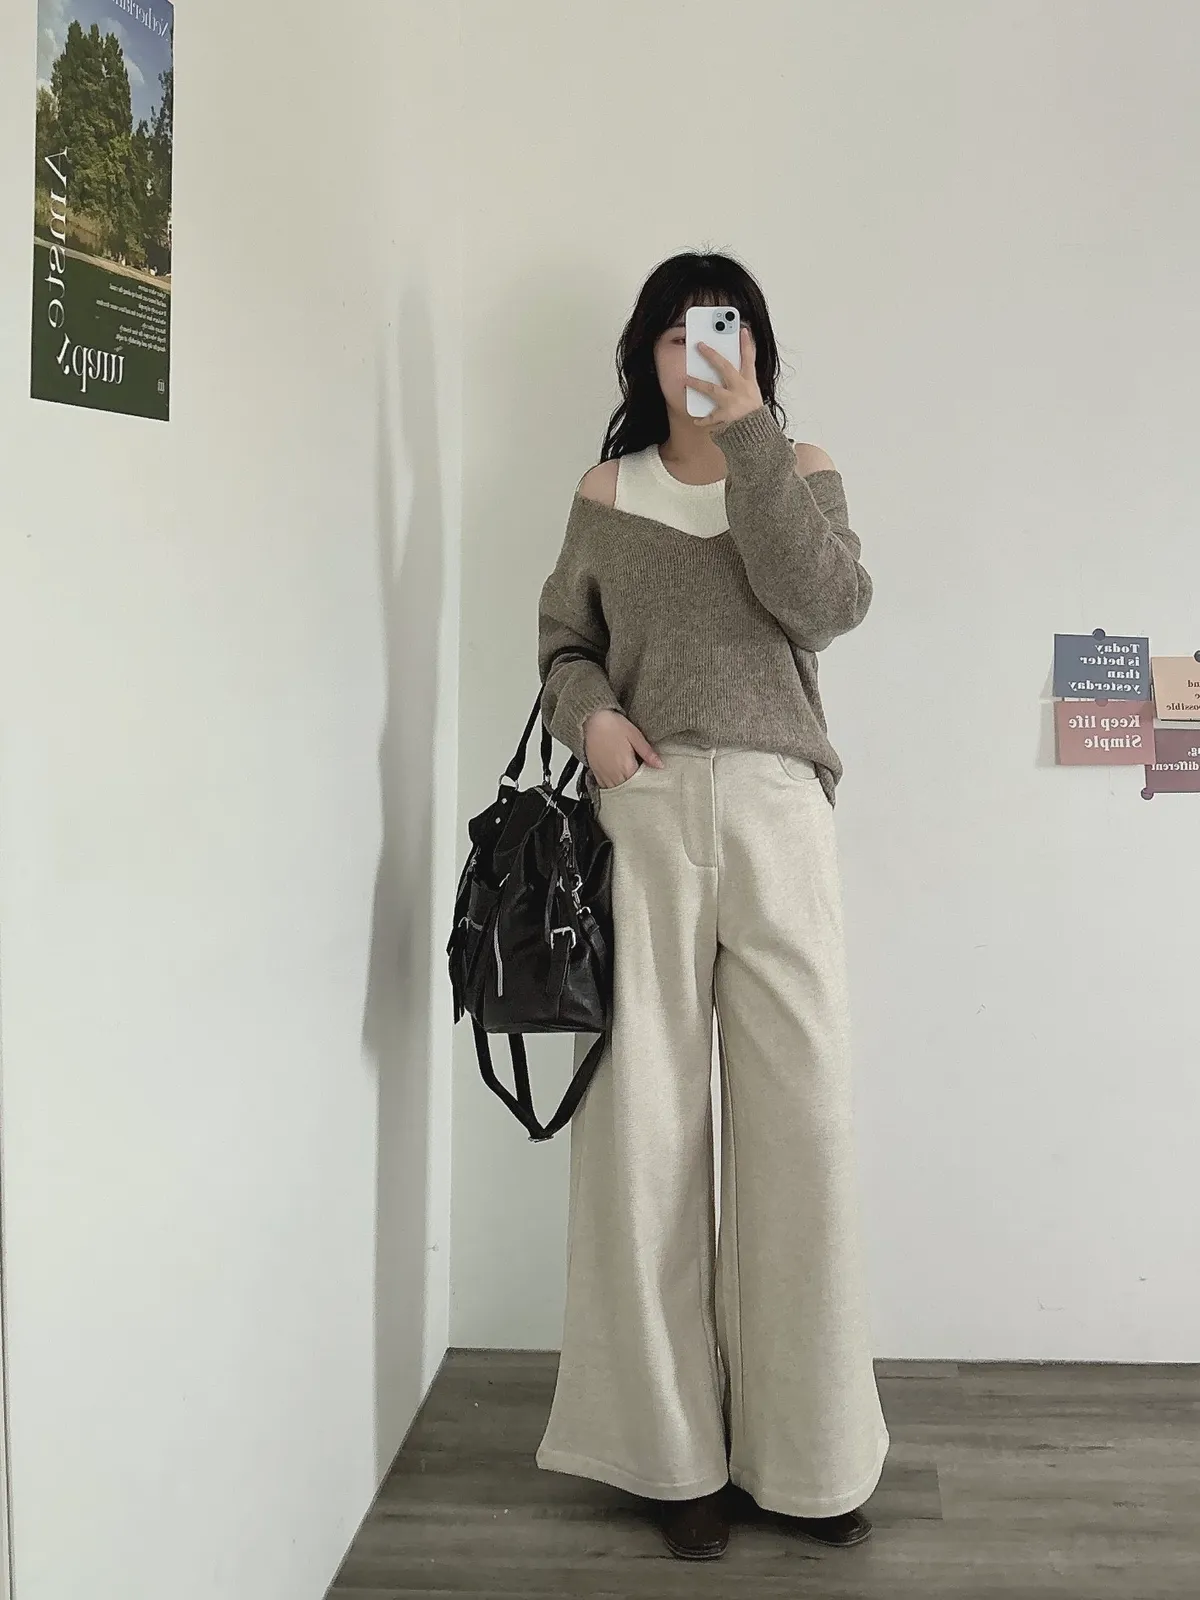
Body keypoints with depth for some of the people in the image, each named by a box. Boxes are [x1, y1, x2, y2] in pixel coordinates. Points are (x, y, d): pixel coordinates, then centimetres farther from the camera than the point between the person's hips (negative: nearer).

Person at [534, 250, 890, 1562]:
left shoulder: (801, 471, 12)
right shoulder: (606, 493, 14)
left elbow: (828, 603, -6)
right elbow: (562, 642, 16)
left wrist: (748, 434, -9)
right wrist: (590, 711, -6)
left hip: (773, 810, 0)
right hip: (641, 812, 1)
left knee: (799, 1119, 0)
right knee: (646, 1120, 1)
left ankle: (806, 1451, 15)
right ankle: (675, 1449, 14)